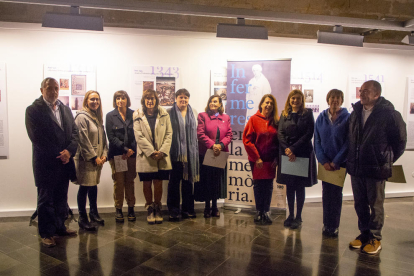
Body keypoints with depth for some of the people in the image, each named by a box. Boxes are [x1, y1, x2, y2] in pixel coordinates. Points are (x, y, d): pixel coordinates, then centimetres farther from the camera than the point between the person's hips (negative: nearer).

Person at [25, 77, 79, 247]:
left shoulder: (65, 109, 12)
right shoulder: (33, 110, -5)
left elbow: (74, 131, 7)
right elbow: (37, 137, -12)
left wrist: (69, 151, -10)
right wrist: (57, 155, -15)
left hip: (64, 161, 5)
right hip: (46, 163, -5)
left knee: (61, 198, 15)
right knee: (45, 200, 6)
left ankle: (59, 227, 29)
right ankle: (46, 233, 18)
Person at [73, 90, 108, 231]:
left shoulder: (98, 118, 15)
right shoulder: (82, 117, -10)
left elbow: (103, 138, 14)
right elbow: (83, 140, -15)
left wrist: (104, 154, 3)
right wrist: (94, 157, -13)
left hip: (97, 159, 7)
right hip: (85, 159, -7)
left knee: (94, 185, 16)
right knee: (84, 187, -1)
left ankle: (94, 213, 30)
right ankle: (82, 218, 10)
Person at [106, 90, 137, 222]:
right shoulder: (110, 116, 5)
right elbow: (111, 137, -2)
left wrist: (132, 150, -8)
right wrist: (125, 149, -11)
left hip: (132, 153, 1)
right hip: (116, 154, -1)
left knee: (130, 181, 7)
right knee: (118, 182, -1)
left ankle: (131, 208, 16)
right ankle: (118, 209, 11)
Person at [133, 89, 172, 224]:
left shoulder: (164, 114, 6)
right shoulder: (137, 115, 1)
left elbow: (169, 134, 2)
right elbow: (139, 136, -6)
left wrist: (162, 151, -10)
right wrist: (151, 152, -13)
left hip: (161, 156, 1)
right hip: (145, 156, -1)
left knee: (158, 183, 6)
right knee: (147, 184, 8)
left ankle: (157, 208, 25)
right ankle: (150, 209, 25)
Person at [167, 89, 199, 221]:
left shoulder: (194, 113, 12)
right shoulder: (170, 113, 1)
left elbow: (197, 132, 12)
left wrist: (195, 149, 6)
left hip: (190, 153, 3)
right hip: (175, 153, -3)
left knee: (188, 180, 10)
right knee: (174, 181, 1)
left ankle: (187, 209, 21)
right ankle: (173, 210, 12)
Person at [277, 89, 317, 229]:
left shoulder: (307, 114, 1)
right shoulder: (284, 115, 9)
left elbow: (308, 134, -6)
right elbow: (280, 133, 1)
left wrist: (293, 148, -12)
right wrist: (286, 149, -14)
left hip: (303, 154, -2)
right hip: (286, 154, 3)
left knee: (300, 186, 4)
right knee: (289, 185, 8)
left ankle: (298, 217, 14)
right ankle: (291, 215, 20)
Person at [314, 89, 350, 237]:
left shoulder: (347, 118, -3)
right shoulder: (321, 118, 4)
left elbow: (348, 142, -7)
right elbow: (317, 141, 2)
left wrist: (336, 161, -12)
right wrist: (323, 161, -8)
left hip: (340, 162, -2)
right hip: (325, 162, 2)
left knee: (336, 193, 5)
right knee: (326, 193, 8)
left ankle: (334, 225, 17)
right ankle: (326, 224, 20)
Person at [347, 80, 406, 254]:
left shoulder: (389, 114, -11)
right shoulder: (356, 112, 6)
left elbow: (400, 141, -2)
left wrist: (388, 160, 4)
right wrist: (351, 160, 11)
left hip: (376, 169, -5)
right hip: (356, 168, 5)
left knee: (376, 205, 9)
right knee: (360, 204, 14)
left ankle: (375, 238, 23)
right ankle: (364, 233, 31)